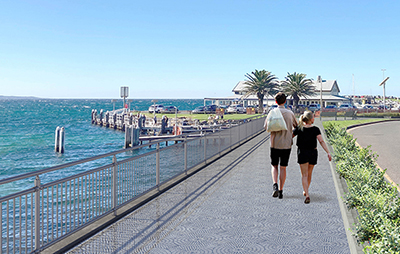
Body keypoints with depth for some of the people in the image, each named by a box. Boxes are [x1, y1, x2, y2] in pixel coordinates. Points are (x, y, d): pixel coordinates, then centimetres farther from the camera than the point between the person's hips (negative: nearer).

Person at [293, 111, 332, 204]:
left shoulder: (299, 129, -5)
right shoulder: (315, 129, -7)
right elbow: (321, 141, -14)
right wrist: (328, 153, -16)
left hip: (302, 153, -1)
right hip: (313, 153, 1)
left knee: (304, 175, -1)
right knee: (309, 174, 19)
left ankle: (307, 195, -16)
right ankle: (305, 191, 36)